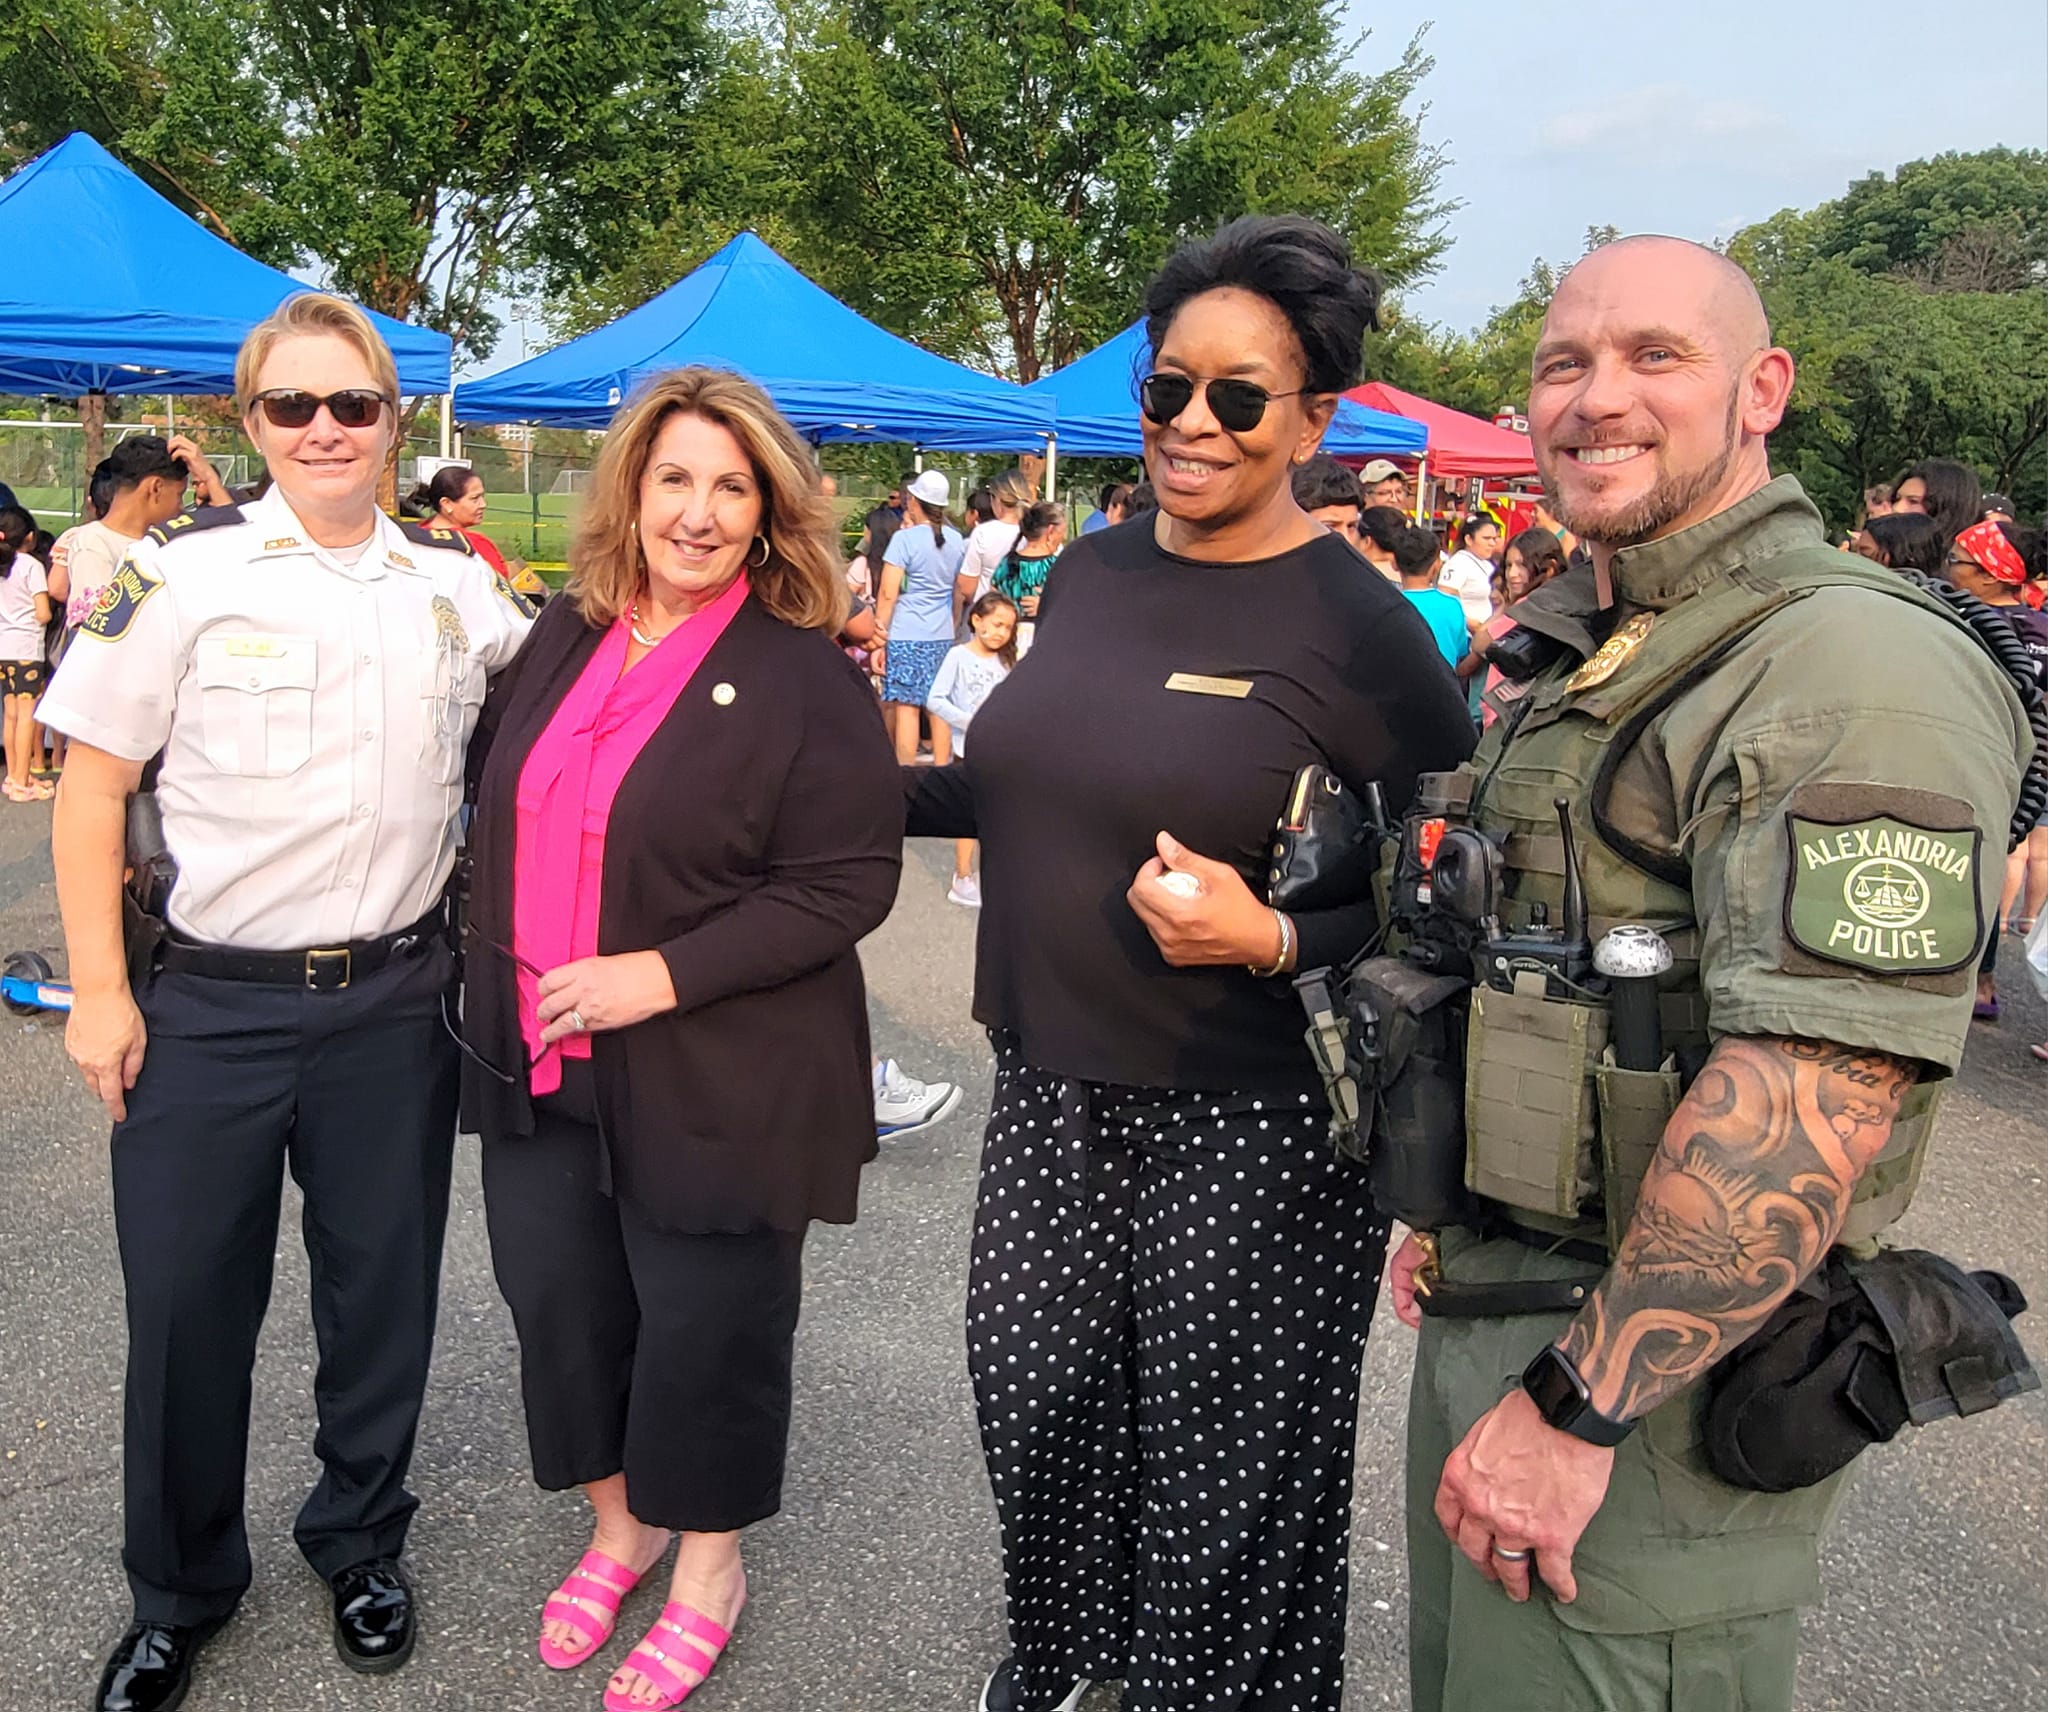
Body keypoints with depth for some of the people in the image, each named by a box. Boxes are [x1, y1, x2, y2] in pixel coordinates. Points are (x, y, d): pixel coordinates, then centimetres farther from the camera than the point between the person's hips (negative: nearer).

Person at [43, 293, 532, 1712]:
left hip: (397, 998, 2)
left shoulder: (456, 585, 4)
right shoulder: (185, 570, -5)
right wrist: (99, 990, -7)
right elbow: (92, 783, -3)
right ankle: (181, 1588, 32)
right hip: (208, 1003, -2)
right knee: (187, 1303, 9)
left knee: (381, 1287, 13)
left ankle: (361, 1541, 37)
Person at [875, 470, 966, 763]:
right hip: (942, 636, 6)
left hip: (905, 635, -6)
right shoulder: (956, 539, 9)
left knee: (906, 707, -4)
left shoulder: (905, 539, -9)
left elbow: (887, 595, -11)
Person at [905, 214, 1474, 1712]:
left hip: (1249, 1133, -6)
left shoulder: (1358, 628, -14)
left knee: (1222, 1474, 10)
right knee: (1035, 1401, 20)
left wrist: (1272, 940, -26)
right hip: (1053, 1094, 7)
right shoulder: (1093, 572, 6)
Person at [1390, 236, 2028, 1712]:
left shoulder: (1853, 665, -20)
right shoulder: (1591, 660, 13)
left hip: (1652, 1372, -9)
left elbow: (1812, 1100, -29)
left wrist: (1577, 1406, -26)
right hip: (1492, 1314, 9)